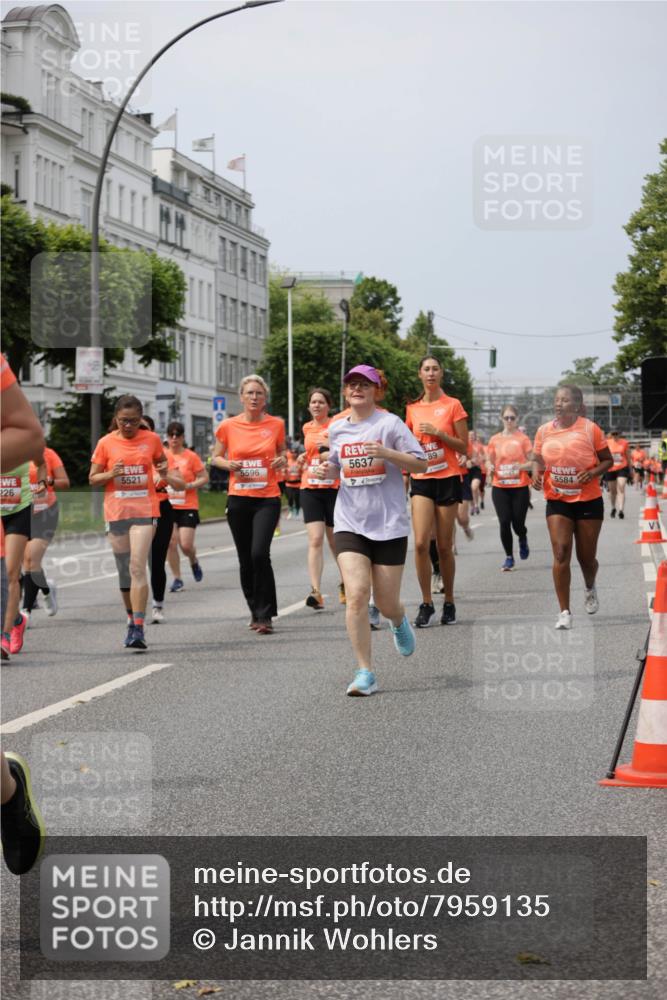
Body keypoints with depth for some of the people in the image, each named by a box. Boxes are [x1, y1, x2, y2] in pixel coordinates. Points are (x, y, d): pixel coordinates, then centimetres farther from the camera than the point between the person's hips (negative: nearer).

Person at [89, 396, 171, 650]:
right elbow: (92, 478, 6)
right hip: (116, 512, 2)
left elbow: (160, 464, 20)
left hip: (145, 510, -2)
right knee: (124, 570, 11)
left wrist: (163, 468, -4)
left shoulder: (151, 439, 3)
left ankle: (138, 629, -19)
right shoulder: (106, 443, 2)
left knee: (138, 566, -15)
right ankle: (132, 619, 28)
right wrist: (110, 474, -14)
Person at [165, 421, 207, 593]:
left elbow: (204, 478, -2)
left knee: (186, 545, -7)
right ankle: (177, 579, 8)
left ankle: (194, 562, 27)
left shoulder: (191, 456, -4)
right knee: (171, 543, -4)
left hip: (188, 507, -2)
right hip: (168, 506, 2)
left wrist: (189, 485, -16)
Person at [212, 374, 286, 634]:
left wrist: (282, 461, -5)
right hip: (238, 499, 2)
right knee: (245, 559, 8)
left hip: (268, 499, -2)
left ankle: (265, 615, -8)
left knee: (260, 553, -18)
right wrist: (229, 465, -8)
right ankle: (255, 611, 26)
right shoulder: (228, 426, 1)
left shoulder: (276, 424, 2)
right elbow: (216, 457, 13)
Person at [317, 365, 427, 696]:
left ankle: (399, 622, 44)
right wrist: (327, 472, 3)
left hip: (388, 523, -2)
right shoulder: (336, 429, 9)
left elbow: (421, 464, -6)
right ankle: (365, 674, -10)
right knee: (356, 594, -15)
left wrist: (386, 453, -20)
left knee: (386, 603, 5)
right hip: (349, 522, 2)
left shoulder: (389, 424, -4)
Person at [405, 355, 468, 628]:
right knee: (421, 543, -12)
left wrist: (438, 433, -14)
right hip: (421, 480, 2)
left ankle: (449, 603, 17)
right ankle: (426, 603, -2)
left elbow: (463, 447, -3)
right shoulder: (413, 408, 9)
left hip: (447, 479, -2)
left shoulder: (452, 405, -1)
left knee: (444, 546, 2)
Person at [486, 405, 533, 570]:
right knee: (504, 522, -5)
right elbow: (490, 460, 16)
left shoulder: (523, 438, -1)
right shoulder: (495, 439, 6)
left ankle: (523, 540, 33)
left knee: (518, 523, -3)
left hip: (520, 487, -2)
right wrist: (490, 467, -7)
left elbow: (532, 463, 1)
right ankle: (509, 557, 9)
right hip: (500, 487, 2)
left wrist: (521, 466, -19)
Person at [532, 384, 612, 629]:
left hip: (588, 501, -1)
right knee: (561, 553, -12)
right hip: (557, 501, 1)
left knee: (586, 556, 9)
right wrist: (536, 473, -10)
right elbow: (537, 459, 12)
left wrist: (593, 472, -19)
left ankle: (590, 589, 44)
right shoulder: (544, 431, 0)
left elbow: (607, 460, 0)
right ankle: (564, 612, -7)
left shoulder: (590, 429, -7)